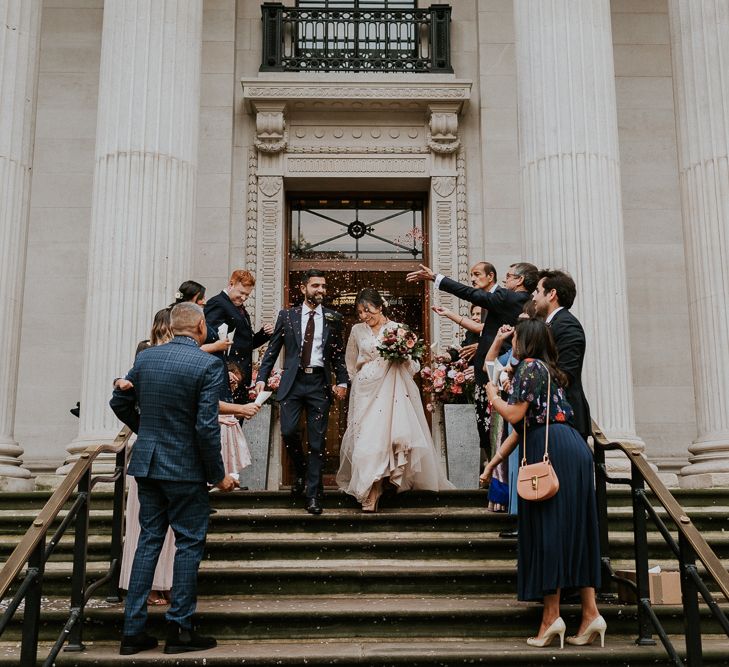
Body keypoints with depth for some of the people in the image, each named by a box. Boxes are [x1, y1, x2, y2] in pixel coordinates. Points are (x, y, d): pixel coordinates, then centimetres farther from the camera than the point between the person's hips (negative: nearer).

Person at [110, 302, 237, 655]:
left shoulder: (145, 356, 3)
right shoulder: (208, 364, -14)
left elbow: (119, 402, 12)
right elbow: (206, 426, -18)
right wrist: (218, 475, -8)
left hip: (146, 463, 6)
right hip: (185, 467, -6)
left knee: (148, 540, 14)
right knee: (189, 544, 6)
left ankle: (133, 630, 16)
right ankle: (179, 630, 12)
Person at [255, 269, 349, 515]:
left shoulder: (334, 318, 8)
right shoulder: (287, 315, 7)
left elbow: (338, 354, 10)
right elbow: (272, 350, 8)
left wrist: (342, 382, -2)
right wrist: (262, 378, -1)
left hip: (320, 383, 0)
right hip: (292, 381, 0)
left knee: (317, 440, 0)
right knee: (288, 431, -11)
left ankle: (313, 494, 9)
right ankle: (300, 472, 19)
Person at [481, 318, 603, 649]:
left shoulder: (530, 365, -3)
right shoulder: (546, 369, 26)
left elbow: (515, 415, -12)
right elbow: (524, 424, 26)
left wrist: (493, 396, 8)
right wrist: (496, 459, 27)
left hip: (550, 449, -9)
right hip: (573, 448, 9)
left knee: (548, 526, -5)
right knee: (574, 529, 7)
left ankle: (552, 615, -4)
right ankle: (591, 613, 5)